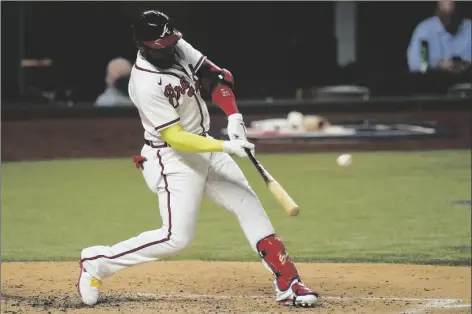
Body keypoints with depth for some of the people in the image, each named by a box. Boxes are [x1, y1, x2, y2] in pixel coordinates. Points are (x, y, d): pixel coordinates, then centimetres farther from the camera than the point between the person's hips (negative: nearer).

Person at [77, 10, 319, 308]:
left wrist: (233, 116, -12)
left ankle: (288, 283, 6)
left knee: (250, 205, 4)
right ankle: (97, 262, 2)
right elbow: (175, 138, -27)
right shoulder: (146, 85, -28)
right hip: (172, 159, -8)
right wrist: (226, 147, -32)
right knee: (177, 237, -12)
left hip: (203, 148, 8)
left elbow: (215, 76, 3)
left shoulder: (179, 48, -6)